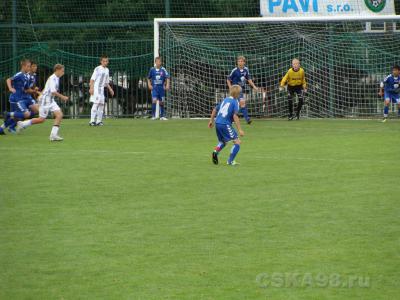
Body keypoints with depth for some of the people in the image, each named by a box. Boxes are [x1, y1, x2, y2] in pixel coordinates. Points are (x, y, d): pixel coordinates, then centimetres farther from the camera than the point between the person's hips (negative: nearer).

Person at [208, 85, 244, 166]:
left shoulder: (225, 100, 15)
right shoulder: (235, 102, -7)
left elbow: (215, 110, 23)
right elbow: (235, 116, -17)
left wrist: (211, 120, 35)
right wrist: (239, 130, -18)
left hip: (217, 123, 8)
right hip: (225, 125, -8)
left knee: (223, 142, 28)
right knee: (237, 142, -4)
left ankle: (216, 151, -1)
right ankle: (230, 161, -7)